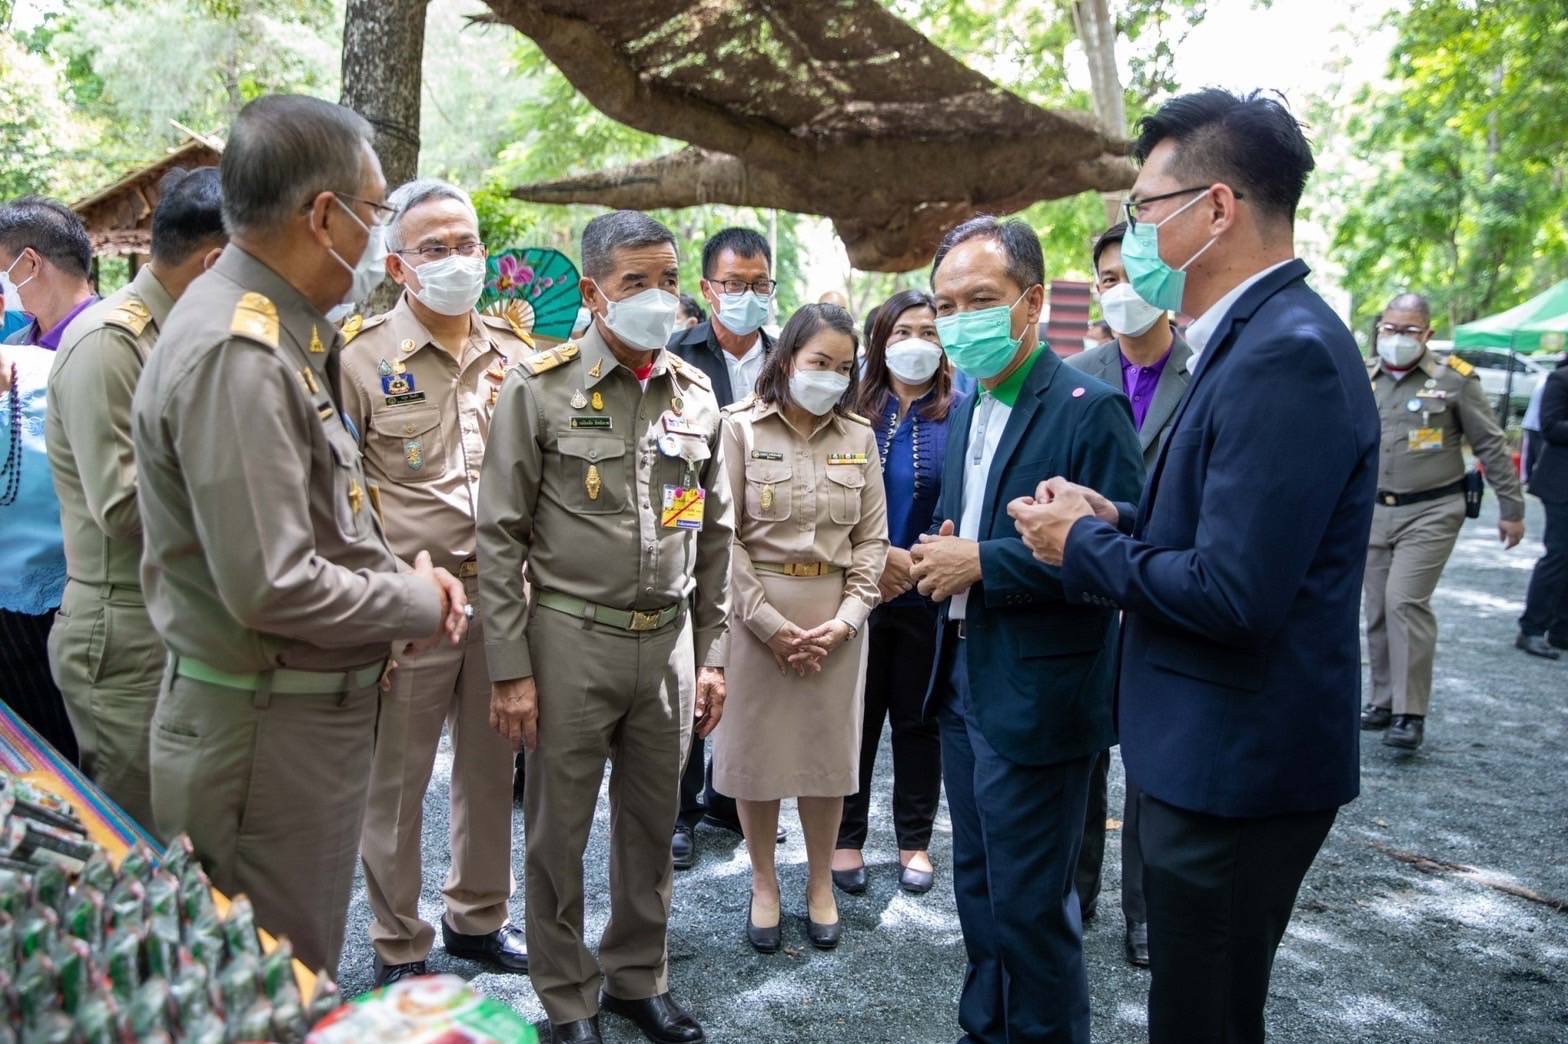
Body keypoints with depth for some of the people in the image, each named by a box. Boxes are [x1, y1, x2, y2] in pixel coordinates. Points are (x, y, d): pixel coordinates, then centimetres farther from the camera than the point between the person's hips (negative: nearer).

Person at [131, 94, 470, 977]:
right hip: (264, 731, -9)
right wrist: (418, 604, -12)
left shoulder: (283, 334, 9)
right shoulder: (236, 353, -22)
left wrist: (402, 570, 2)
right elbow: (272, 588, -27)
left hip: (313, 710, 9)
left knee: (302, 973, 22)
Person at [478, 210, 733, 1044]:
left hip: (667, 640, 4)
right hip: (571, 639, -4)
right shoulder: (539, 388, -8)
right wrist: (509, 669, -10)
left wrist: (711, 654, 8)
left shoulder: (696, 393, 5)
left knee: (652, 823, 16)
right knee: (560, 831, 10)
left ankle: (638, 977, 37)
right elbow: (500, 537, -8)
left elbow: (714, 537, 10)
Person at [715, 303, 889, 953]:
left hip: (836, 617, 2)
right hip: (756, 613, -2)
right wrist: (768, 621, -12)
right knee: (756, 750, 7)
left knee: (829, 752, 10)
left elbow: (871, 538, 4)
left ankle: (821, 884, 29)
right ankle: (763, 884, 27)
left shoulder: (859, 436, 5)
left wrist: (846, 619, -7)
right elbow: (724, 535, -8)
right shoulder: (740, 428, -4)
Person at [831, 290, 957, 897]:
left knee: (919, 719, 12)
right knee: (856, 716, 10)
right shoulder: (854, 409, 1)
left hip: (928, 595, 0)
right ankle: (846, 838, 24)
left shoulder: (960, 412, -2)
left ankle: (915, 841, 27)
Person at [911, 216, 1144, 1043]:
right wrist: (938, 557, -2)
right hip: (965, 687, 8)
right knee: (978, 887, 21)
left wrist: (981, 563, -22)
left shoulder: (1088, 409, -16)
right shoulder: (966, 412, 11)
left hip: (1036, 700, -8)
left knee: (1029, 903, 5)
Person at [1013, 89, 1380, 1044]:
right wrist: (1118, 519, 1)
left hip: (1237, 768, -10)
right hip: (1219, 751, 10)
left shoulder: (1288, 354, -23)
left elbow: (1234, 593, -28)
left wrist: (1085, 545, -14)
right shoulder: (1263, 337, 9)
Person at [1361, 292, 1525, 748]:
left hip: (1431, 513, -5)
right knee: (1378, 610, 8)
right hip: (1375, 511, 5)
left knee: (1405, 600, -16)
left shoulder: (1454, 380, -5)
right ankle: (1385, 701, 22)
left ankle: (1410, 714, -10)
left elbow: (1492, 447, 0)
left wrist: (1512, 510, 1)